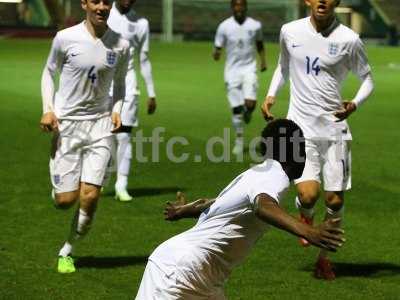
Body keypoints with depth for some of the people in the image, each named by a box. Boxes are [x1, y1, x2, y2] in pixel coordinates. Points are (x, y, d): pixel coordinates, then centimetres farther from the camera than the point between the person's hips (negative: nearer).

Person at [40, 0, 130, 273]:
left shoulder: (121, 46, 0)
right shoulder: (66, 38, -7)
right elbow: (49, 72, 8)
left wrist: (116, 110, -2)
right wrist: (48, 109, -5)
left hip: (101, 124, 2)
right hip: (66, 123, -2)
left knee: (90, 197, -9)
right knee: (65, 200, -4)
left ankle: (67, 252, 13)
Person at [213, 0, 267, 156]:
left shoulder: (255, 25, -2)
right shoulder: (224, 26, -5)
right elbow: (218, 48, 0)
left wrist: (263, 60, 7)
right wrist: (216, 54, -22)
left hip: (249, 68, 0)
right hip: (232, 71, 0)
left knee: (250, 103, -18)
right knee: (236, 108, 0)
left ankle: (247, 111, 21)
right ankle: (239, 140, 16)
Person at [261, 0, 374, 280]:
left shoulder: (348, 39, -5)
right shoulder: (290, 32, 1)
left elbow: (367, 78, 7)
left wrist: (355, 104, -13)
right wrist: (271, 94, 6)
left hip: (335, 128, 0)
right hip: (301, 127, 0)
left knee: (335, 200, 2)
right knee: (308, 195, -17)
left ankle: (325, 257, 25)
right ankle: (305, 217, 20)